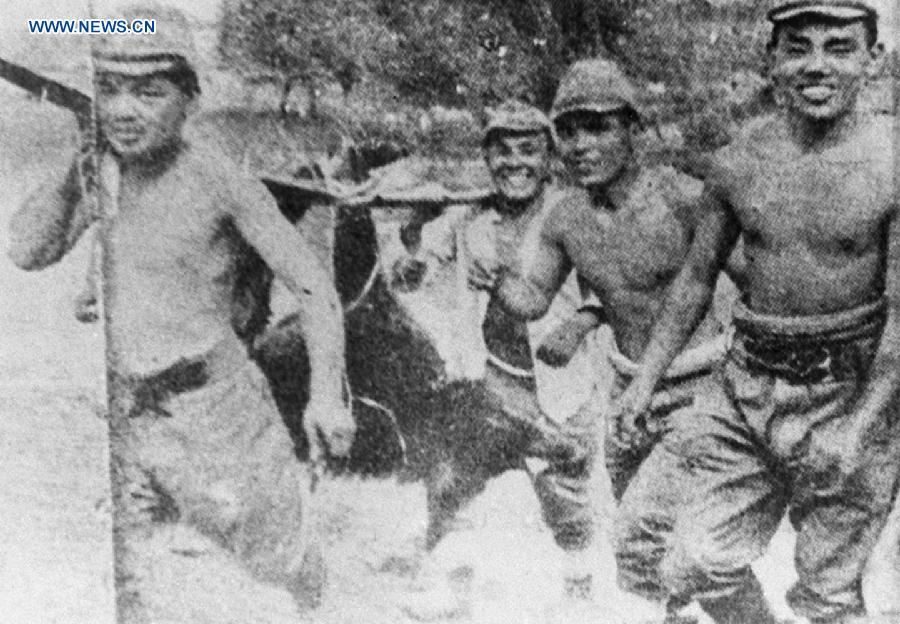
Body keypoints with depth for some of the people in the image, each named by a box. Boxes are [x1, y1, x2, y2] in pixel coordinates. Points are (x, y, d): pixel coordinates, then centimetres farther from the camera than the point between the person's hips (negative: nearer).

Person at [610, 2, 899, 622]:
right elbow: (696, 280, 11)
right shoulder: (737, 163, 1)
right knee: (693, 562, 3)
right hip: (747, 385, 4)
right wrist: (646, 380, 11)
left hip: (849, 391, -4)